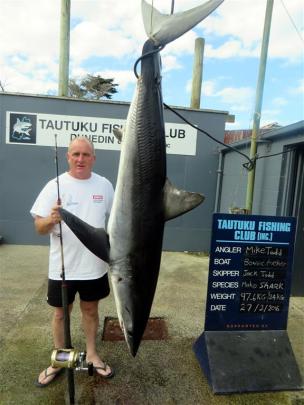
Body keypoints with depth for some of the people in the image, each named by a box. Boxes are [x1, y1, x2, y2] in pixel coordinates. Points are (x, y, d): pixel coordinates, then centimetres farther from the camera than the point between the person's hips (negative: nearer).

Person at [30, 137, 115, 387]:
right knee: (61, 313, 16)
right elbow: (39, 228, -11)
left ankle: (92, 354, 40)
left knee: (91, 309, 19)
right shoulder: (55, 186, -10)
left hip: (94, 266, 2)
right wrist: (52, 219, -33)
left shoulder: (104, 185, -2)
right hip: (62, 267, -1)